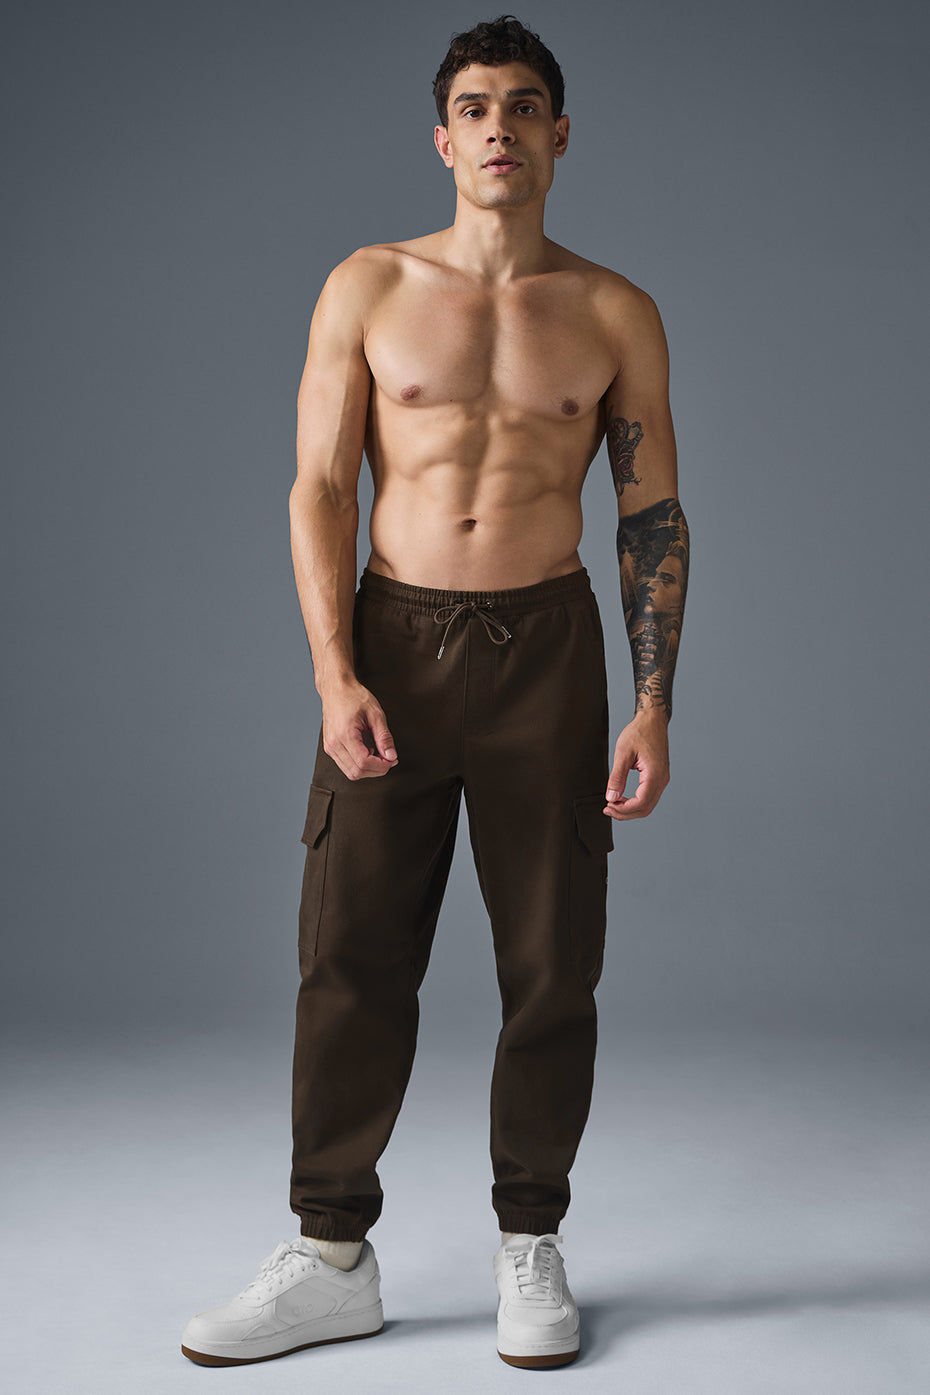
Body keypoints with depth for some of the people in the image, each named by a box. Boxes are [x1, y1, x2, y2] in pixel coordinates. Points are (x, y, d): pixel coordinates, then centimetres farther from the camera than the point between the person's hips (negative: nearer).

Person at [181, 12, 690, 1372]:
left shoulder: (616, 314, 6)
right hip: (392, 643, 0)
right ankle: (333, 1257, 13)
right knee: (351, 953, 0)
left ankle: (532, 1247, 20)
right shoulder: (368, 288, 5)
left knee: (553, 964, 3)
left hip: (547, 648, 0)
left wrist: (655, 709, -2)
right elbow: (321, 490, 1)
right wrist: (336, 677, -11)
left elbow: (654, 520, 6)